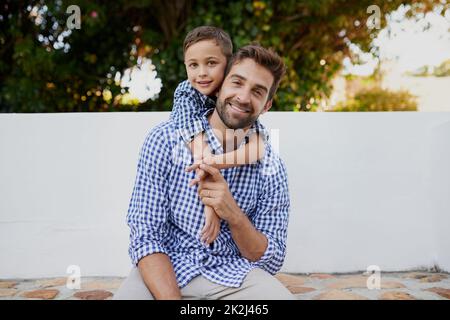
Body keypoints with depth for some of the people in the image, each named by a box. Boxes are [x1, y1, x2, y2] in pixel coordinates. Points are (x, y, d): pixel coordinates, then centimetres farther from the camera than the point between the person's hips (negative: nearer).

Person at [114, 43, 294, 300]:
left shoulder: (272, 168, -3)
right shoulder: (165, 140, -8)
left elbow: (271, 262, 0)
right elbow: (145, 238, -11)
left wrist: (233, 214, -19)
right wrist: (172, 298, -27)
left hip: (234, 273, 1)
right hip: (165, 270, -1)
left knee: (279, 294, -28)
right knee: (130, 292, -31)